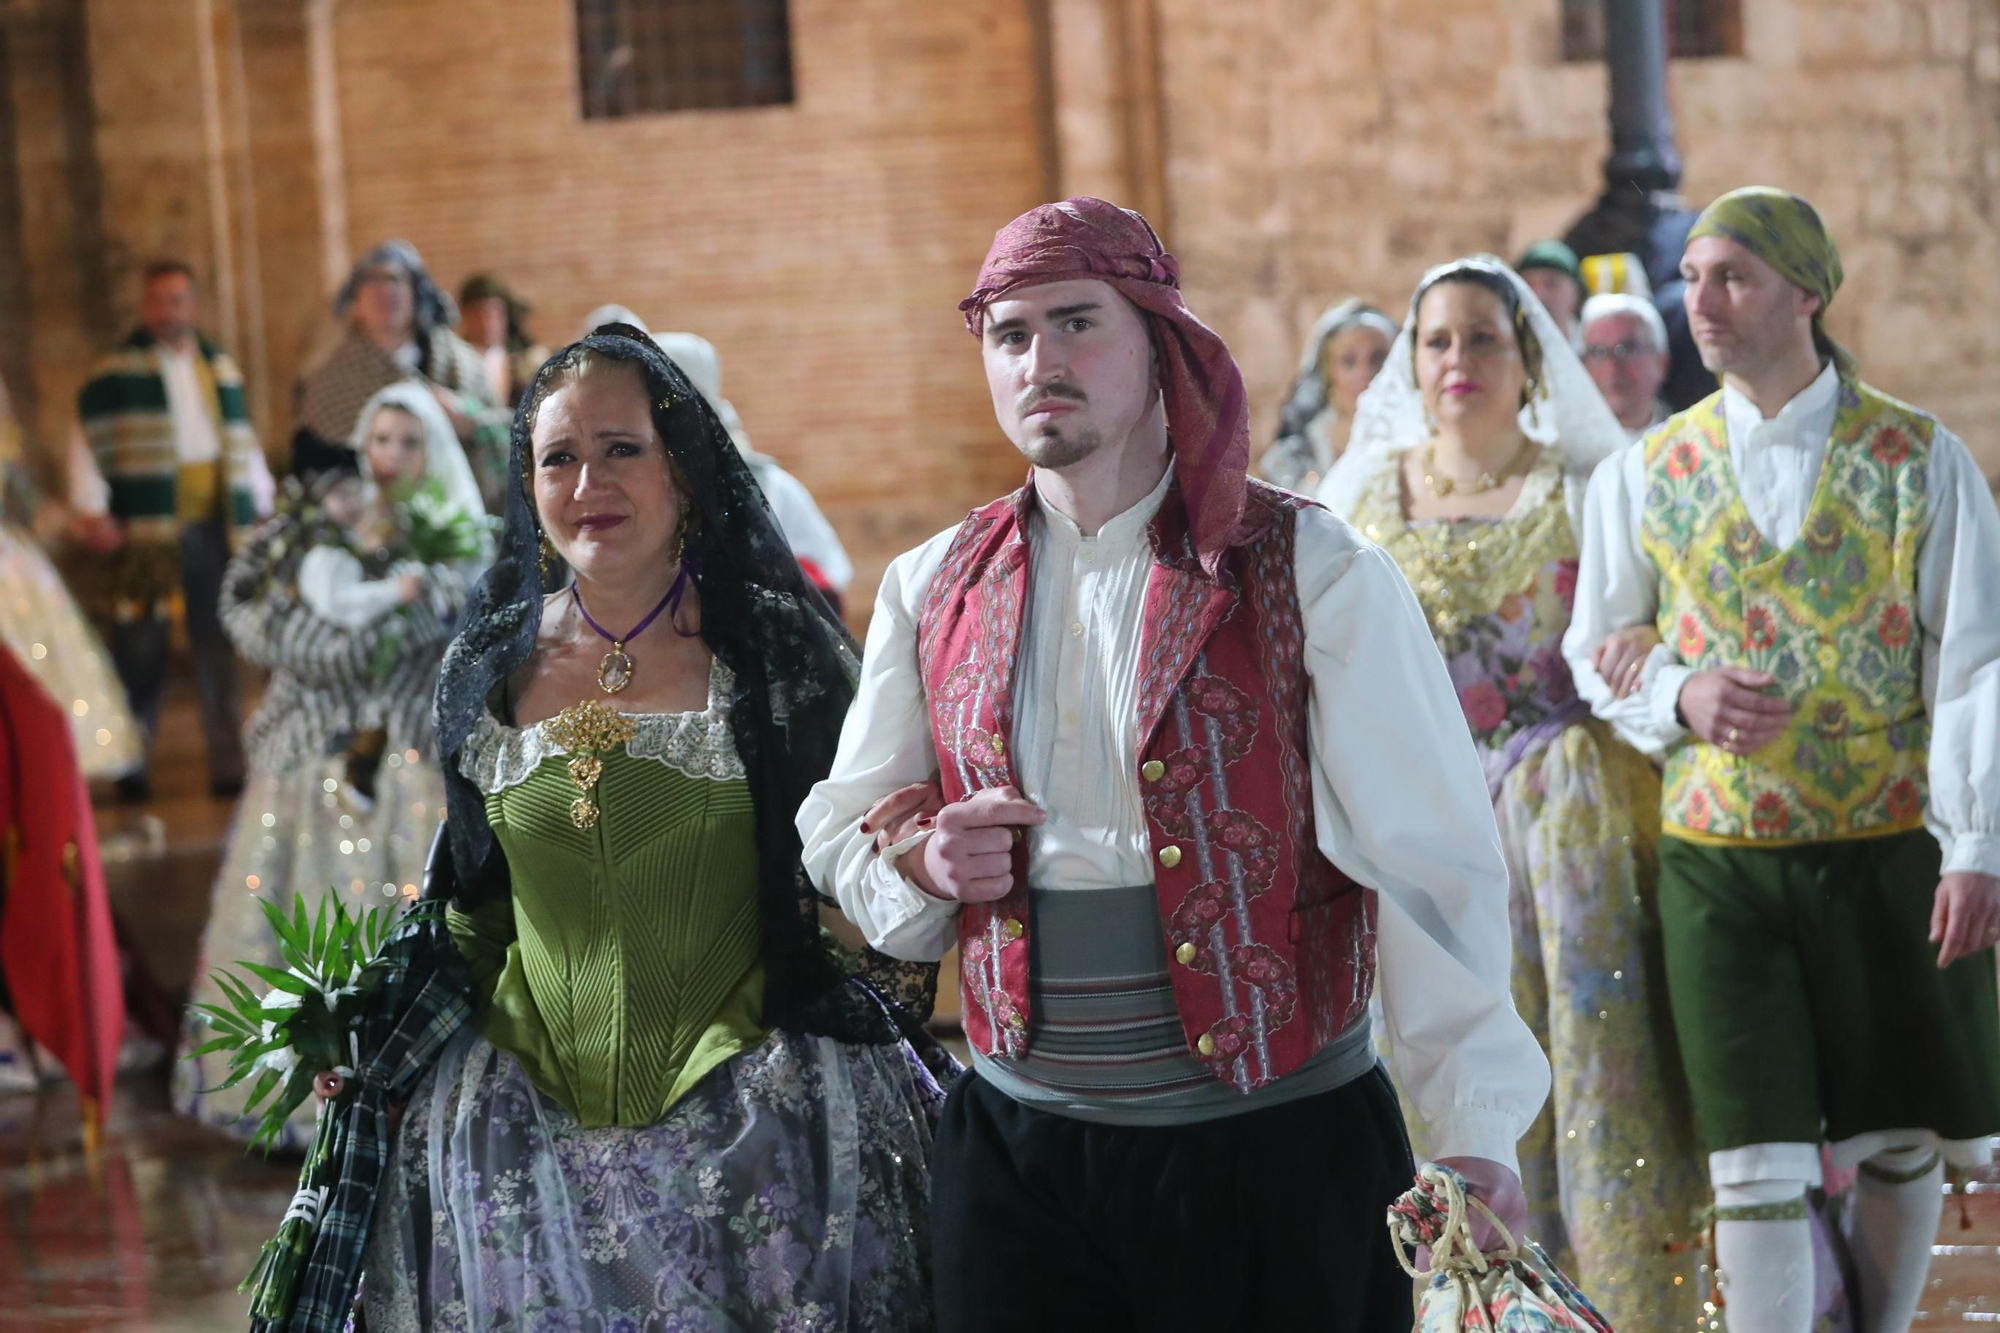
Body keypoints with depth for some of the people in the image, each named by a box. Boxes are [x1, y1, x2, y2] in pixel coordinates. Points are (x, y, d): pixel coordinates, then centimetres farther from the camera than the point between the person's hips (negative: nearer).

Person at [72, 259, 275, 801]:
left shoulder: (220, 368, 17)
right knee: (140, 649, -4)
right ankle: (130, 765, 3)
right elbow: (87, 442, 0)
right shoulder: (116, 371, 4)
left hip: (215, 524, 4)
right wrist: (91, 511, -9)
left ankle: (228, 765, 5)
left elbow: (243, 443, 24)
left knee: (220, 648, 2)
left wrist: (263, 506, 19)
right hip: (145, 527, -4)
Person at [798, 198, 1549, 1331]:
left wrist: (1474, 1136, -17)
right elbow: (839, 833, 18)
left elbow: (1430, 864, -9)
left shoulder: (1311, 571, -5)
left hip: (1282, 1158, -3)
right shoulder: (933, 591, 8)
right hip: (1019, 1154, 3)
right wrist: (921, 856, -6)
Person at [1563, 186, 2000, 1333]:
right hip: (1720, 859, 0)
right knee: (1758, 1167, -5)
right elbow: (1594, 652, 13)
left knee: (1903, 1151, 9)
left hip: (1892, 851, 0)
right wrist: (1679, 694, -8)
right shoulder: (1647, 474, 4)